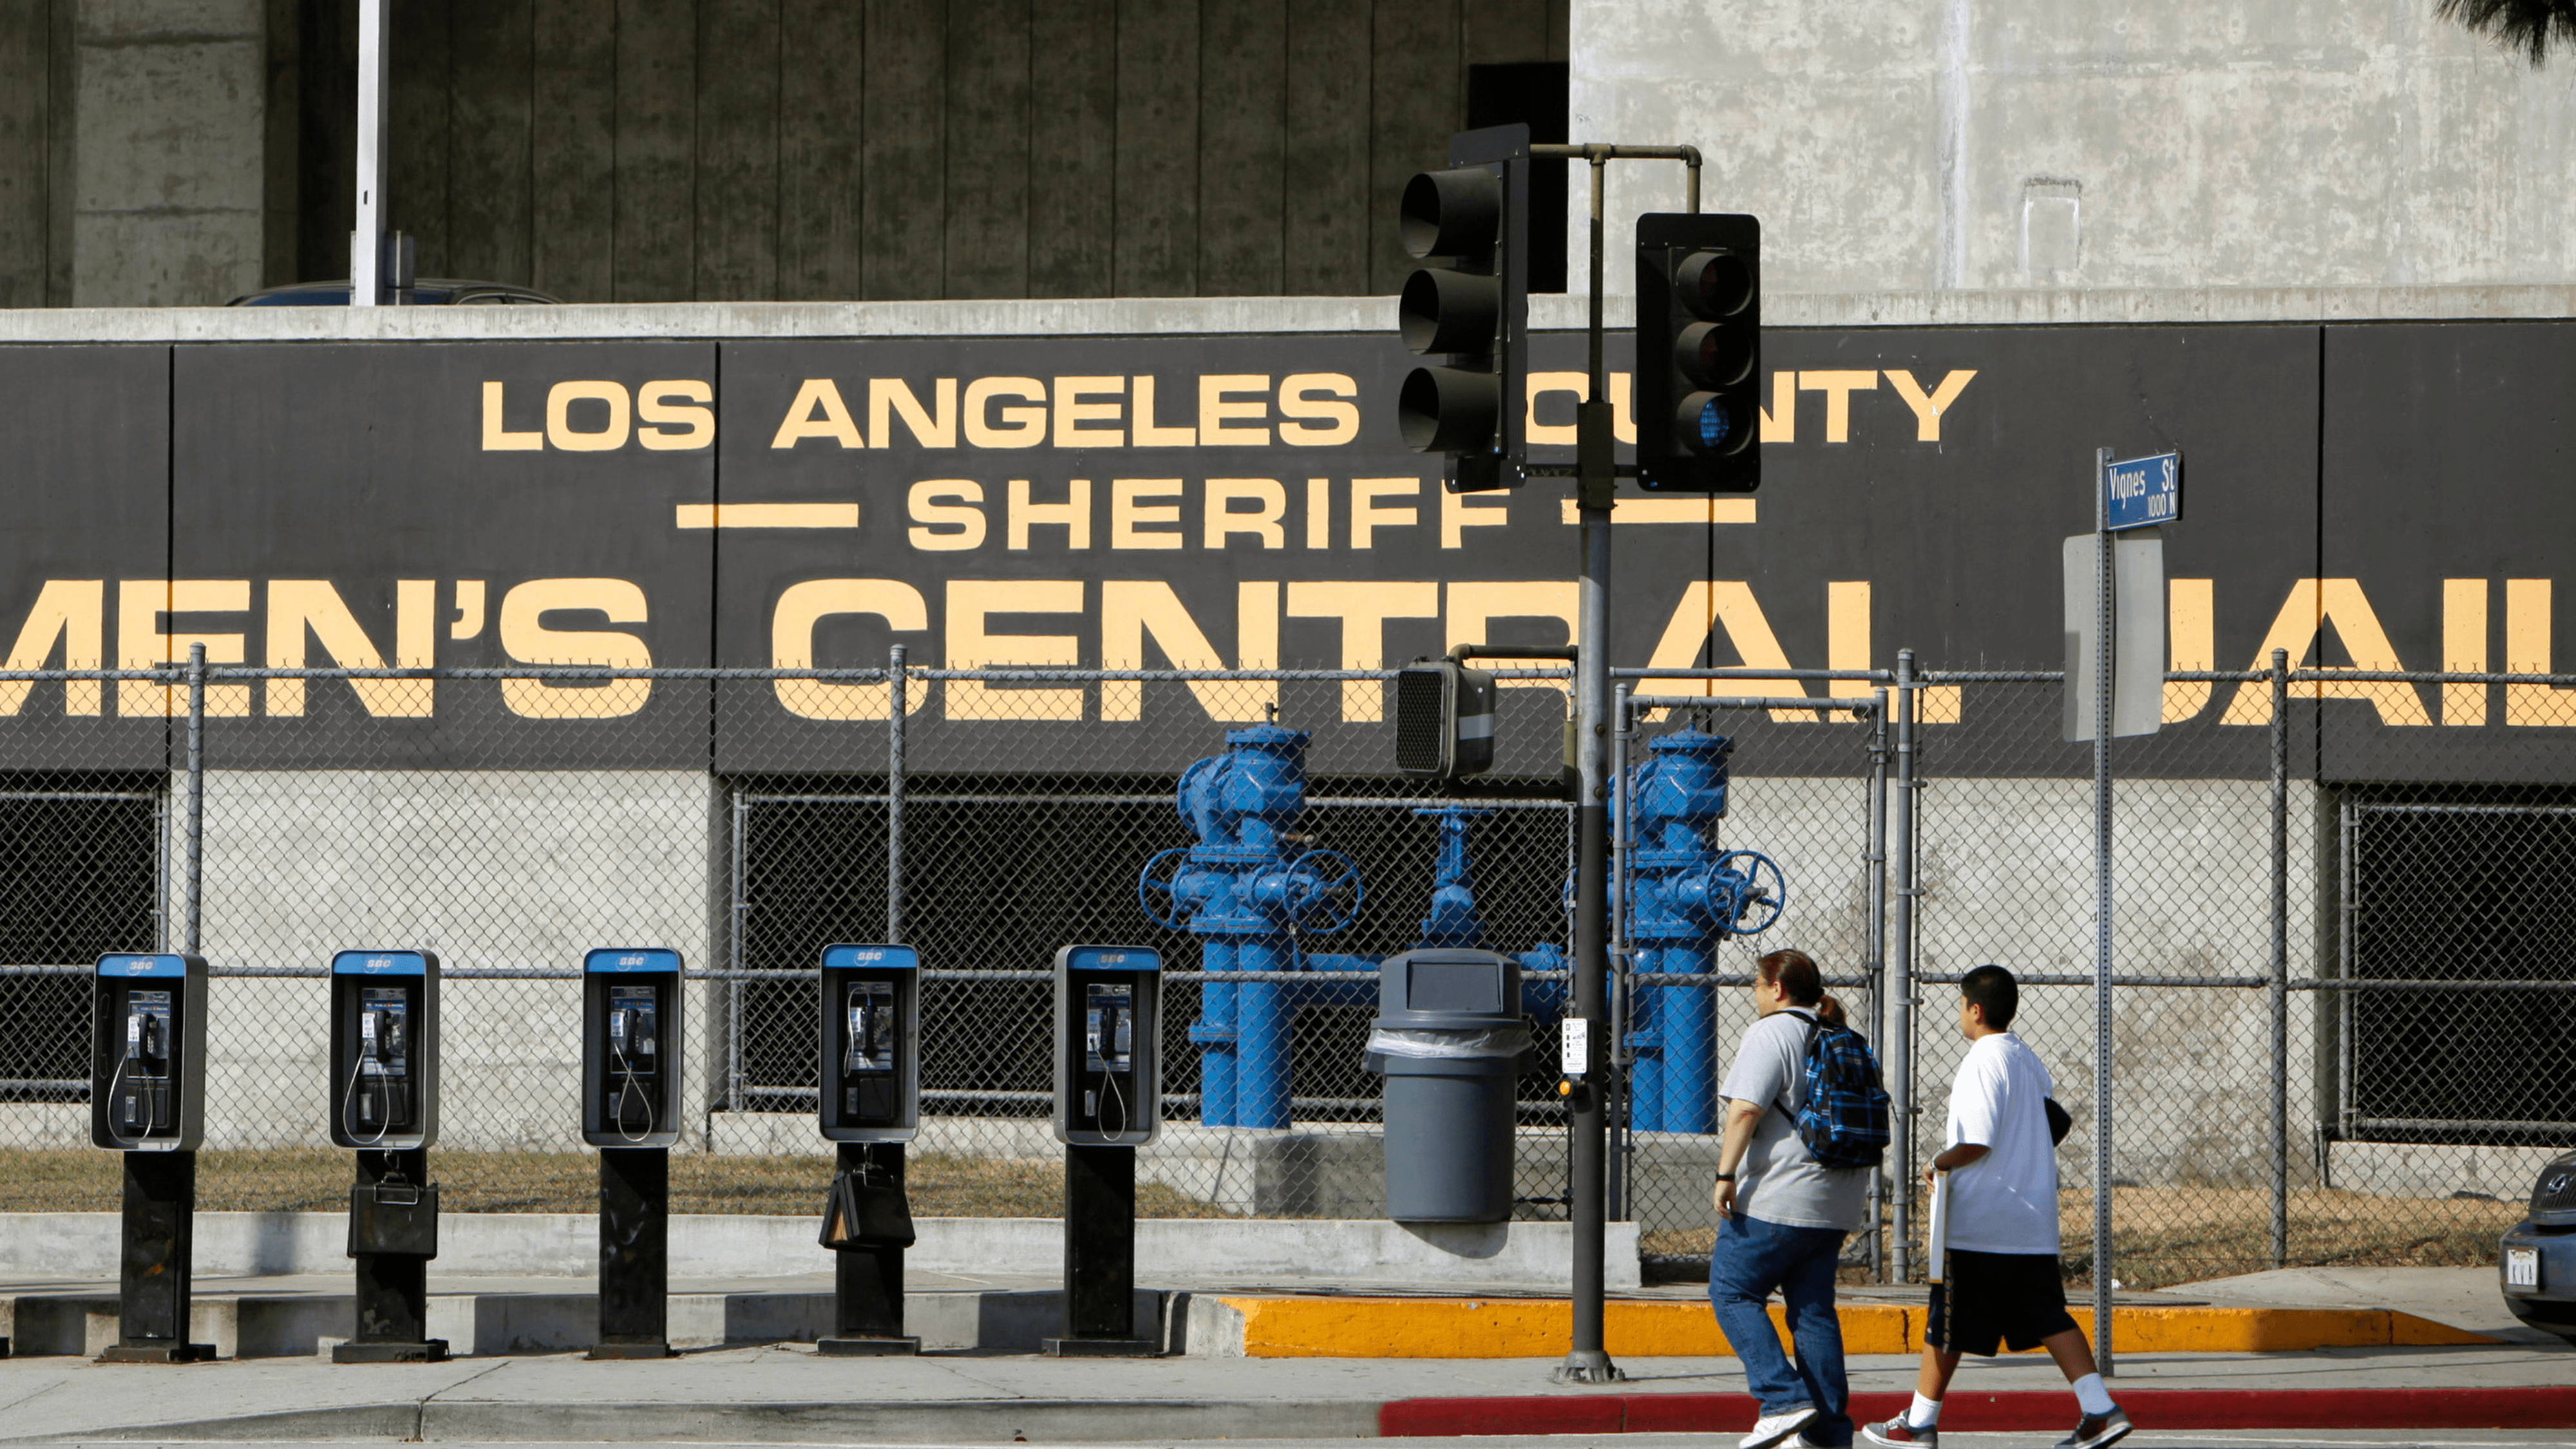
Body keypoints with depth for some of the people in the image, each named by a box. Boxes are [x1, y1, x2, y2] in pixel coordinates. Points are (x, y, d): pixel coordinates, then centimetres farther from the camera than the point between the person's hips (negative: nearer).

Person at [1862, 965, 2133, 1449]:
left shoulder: (1982, 1063, -15)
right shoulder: (2028, 1060, 12)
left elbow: (1976, 1143, -22)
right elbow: (2053, 1126, 20)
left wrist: (1937, 1165, -5)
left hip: (1977, 1227, -8)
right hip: (2035, 1224, 8)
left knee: (1948, 1325, 2)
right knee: (2048, 1317, 7)